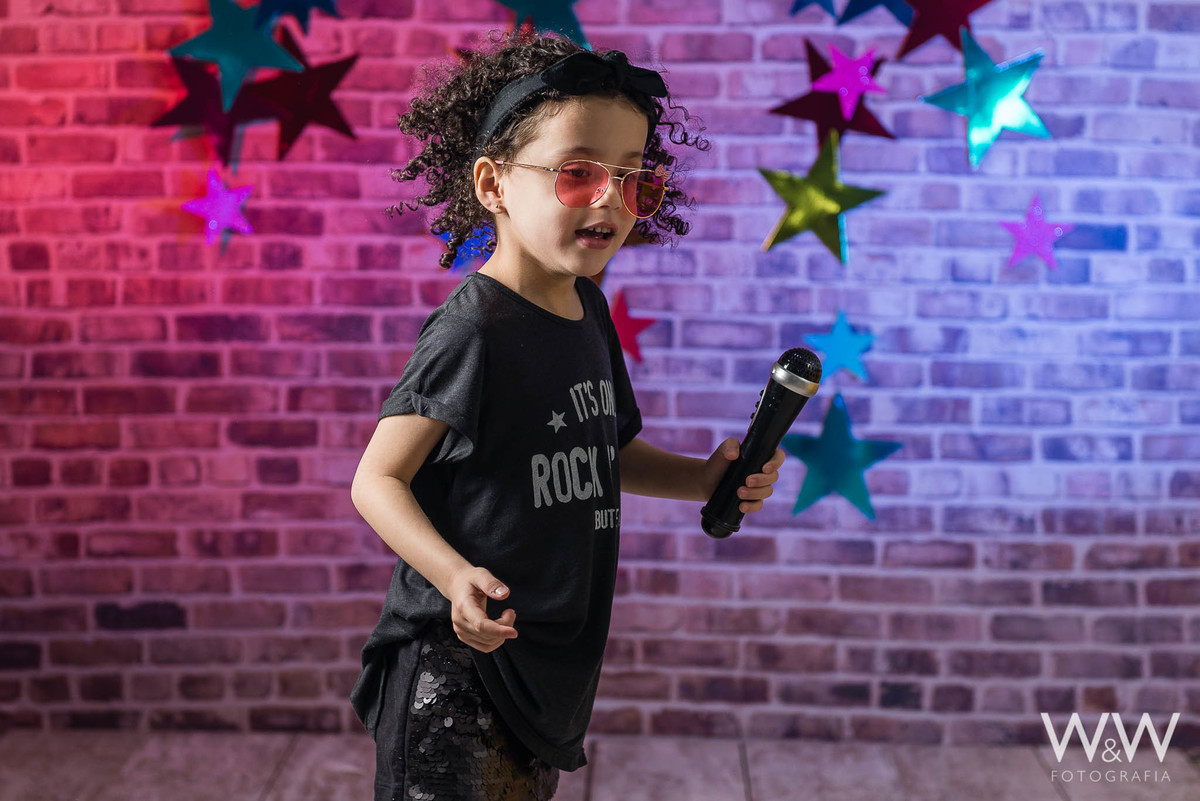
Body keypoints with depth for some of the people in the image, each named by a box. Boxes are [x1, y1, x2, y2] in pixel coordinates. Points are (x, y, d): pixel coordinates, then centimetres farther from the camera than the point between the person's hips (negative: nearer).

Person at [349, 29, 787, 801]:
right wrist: (454, 574, -32)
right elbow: (378, 480, -17)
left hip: (553, 656, 8)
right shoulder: (472, 330, -20)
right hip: (458, 660, -8)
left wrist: (703, 478, 5)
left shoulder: (588, 311, 5)